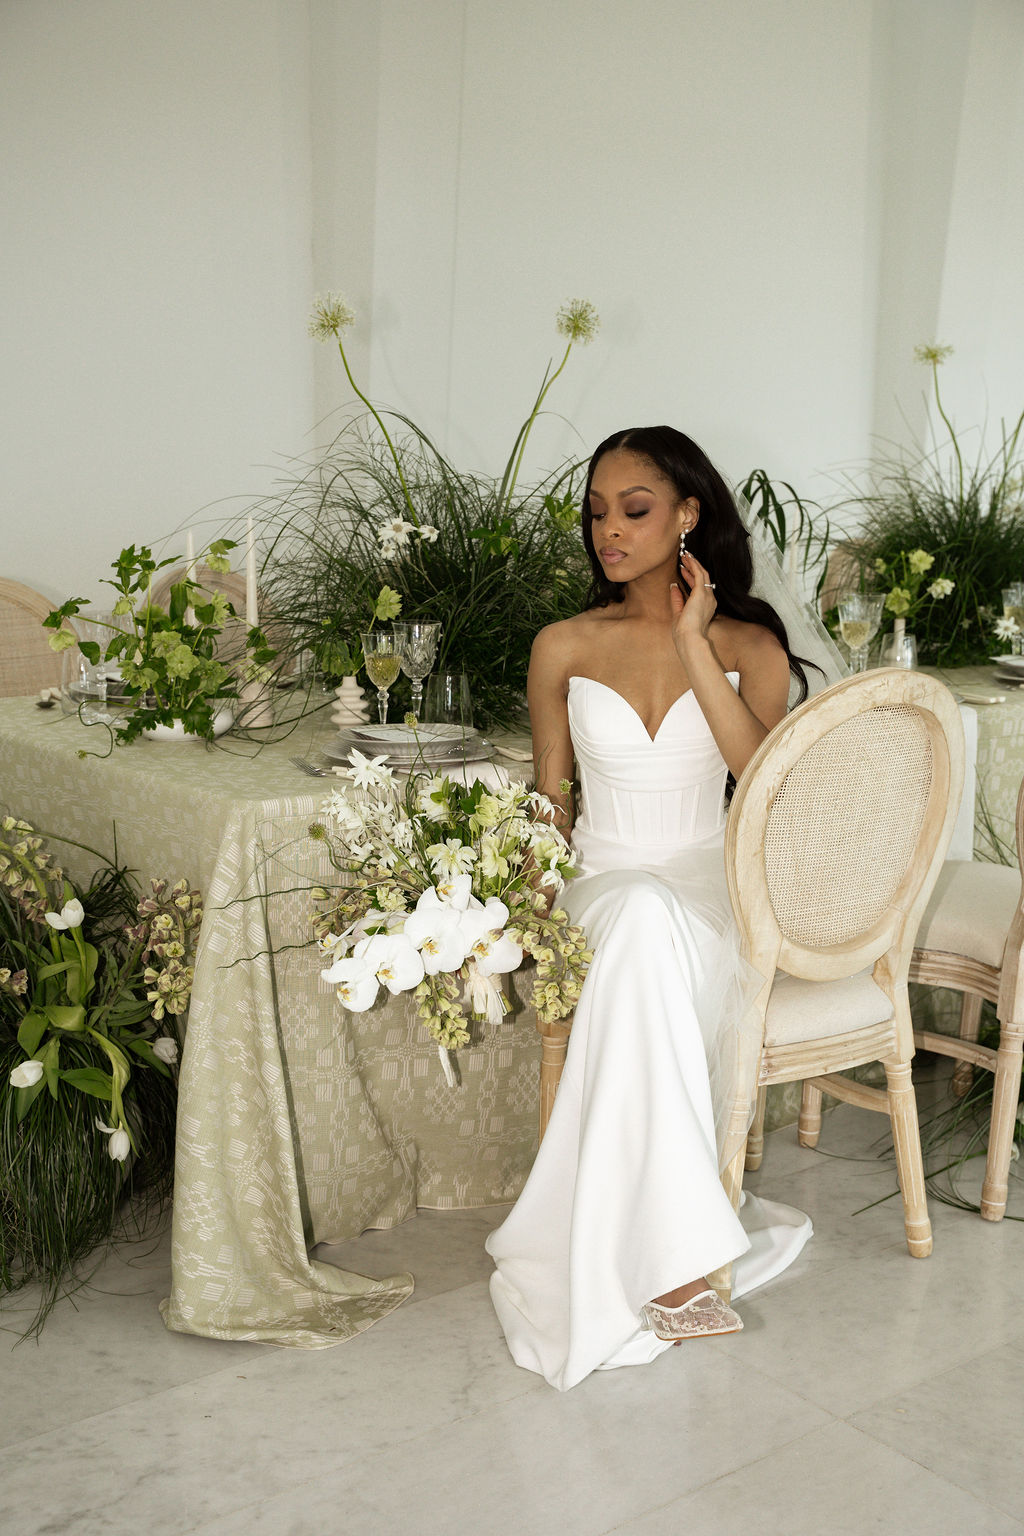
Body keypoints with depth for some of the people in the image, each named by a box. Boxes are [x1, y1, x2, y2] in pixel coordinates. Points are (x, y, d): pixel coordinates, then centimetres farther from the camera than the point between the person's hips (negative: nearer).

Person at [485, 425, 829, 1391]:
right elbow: (549, 804, 10)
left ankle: (654, 1250, -32)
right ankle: (679, 1254, -40)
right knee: (645, 916, -38)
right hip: (602, 887, 0)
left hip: (709, 890, 0)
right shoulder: (564, 649, 7)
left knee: (654, 925, -37)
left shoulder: (748, 645, 4)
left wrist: (694, 648, -14)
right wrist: (544, 910, -6)